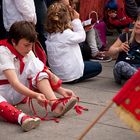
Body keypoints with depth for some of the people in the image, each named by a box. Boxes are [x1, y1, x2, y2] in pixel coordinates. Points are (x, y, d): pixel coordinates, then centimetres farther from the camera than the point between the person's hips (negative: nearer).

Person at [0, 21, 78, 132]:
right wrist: (35, 95, -46)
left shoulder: (28, 53, -2)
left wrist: (61, 90, -20)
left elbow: (45, 74, -4)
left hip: (19, 94, 6)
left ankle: (55, 104, -28)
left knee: (36, 66, -15)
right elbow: (14, 83, -32)